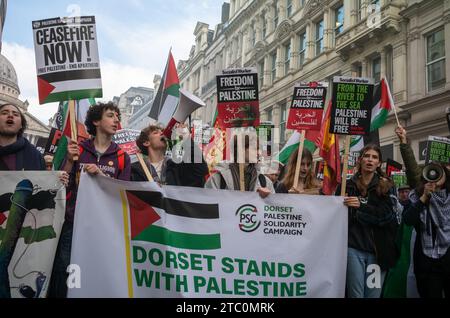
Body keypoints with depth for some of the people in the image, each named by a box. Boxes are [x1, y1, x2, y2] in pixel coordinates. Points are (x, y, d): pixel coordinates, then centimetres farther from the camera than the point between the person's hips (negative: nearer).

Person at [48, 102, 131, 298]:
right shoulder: (77, 150, 5)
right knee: (61, 280, 1)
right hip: (72, 223, -1)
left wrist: (101, 175, -14)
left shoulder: (122, 157, 7)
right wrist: (70, 161, -13)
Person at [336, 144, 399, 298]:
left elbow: (387, 216, -6)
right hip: (354, 247, -1)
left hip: (378, 249, 1)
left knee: (373, 294, 4)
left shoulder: (386, 187, 6)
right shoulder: (347, 186, 6)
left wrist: (361, 206, -17)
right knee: (355, 294, -3)